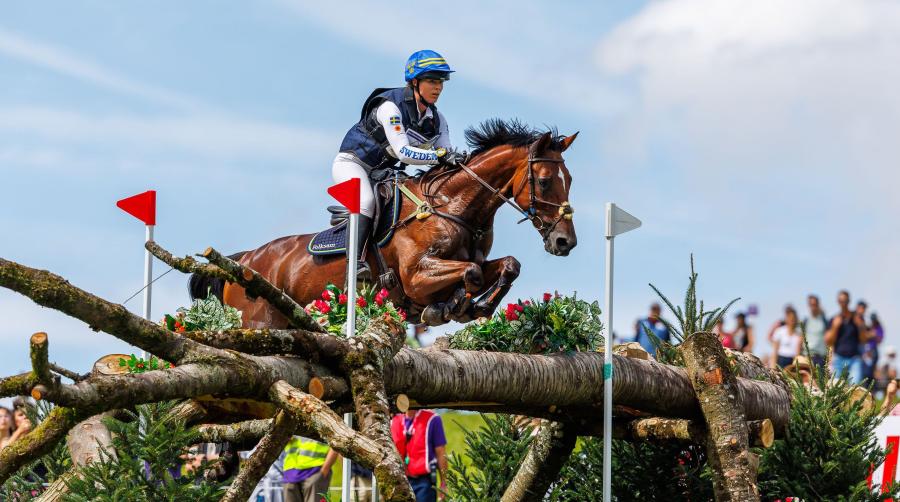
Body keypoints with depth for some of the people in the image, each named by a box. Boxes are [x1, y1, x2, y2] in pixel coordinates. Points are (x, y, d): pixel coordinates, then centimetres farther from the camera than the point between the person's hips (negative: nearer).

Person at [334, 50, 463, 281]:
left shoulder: (436, 120, 0)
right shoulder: (391, 107, -23)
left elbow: (444, 160, -4)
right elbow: (403, 152, -31)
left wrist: (455, 160, -26)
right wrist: (439, 155, -38)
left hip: (381, 173, 9)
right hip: (351, 163, -9)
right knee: (366, 200, -34)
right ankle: (354, 263, -41)